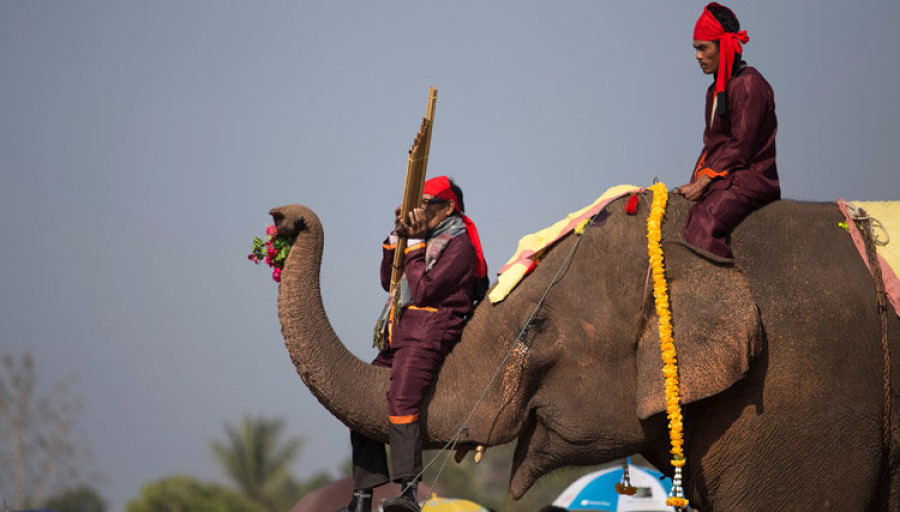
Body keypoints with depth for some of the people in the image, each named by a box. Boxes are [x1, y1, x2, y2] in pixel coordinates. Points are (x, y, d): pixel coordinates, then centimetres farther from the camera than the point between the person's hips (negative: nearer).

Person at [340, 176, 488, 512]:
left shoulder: (459, 245, -5)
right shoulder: (427, 237, 23)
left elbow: (423, 290, -14)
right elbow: (388, 281, 22)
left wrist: (415, 243, -7)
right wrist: (397, 237, 12)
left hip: (429, 335, -10)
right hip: (400, 336, 10)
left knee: (400, 402, -30)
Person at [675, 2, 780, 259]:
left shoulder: (748, 84, -11)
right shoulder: (715, 90, 19)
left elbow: (741, 147, -15)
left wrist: (702, 183, -16)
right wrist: (694, 183, 5)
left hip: (748, 180, -10)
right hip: (721, 179, 10)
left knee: (703, 226, -32)